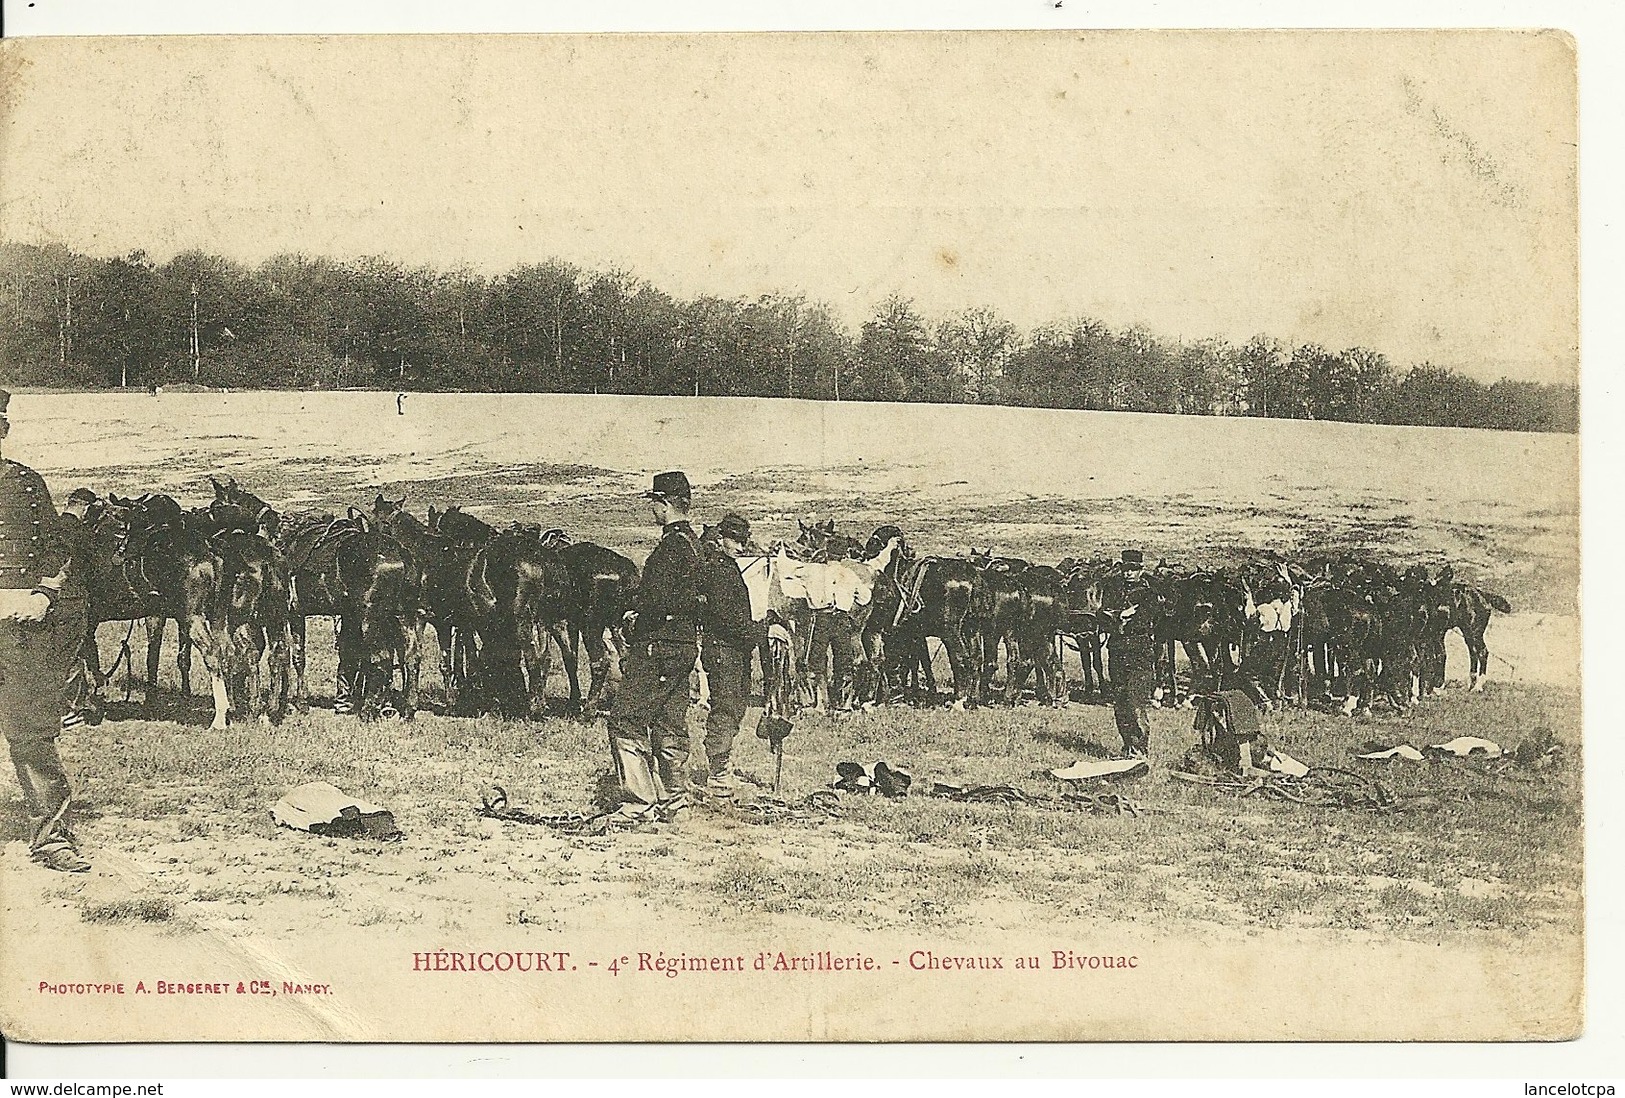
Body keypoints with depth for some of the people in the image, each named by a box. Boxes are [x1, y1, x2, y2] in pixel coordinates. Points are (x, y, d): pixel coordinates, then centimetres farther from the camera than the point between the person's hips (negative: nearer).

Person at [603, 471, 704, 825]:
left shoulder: (671, 546, -16)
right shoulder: (692, 541, 15)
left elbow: (657, 599, -24)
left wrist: (636, 611, -7)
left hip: (659, 645, -10)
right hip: (684, 642, 10)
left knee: (626, 721, -9)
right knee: (670, 723, 14)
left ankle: (638, 803, -12)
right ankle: (673, 802, 20)